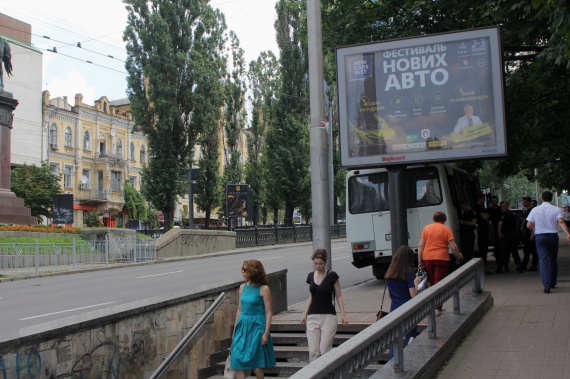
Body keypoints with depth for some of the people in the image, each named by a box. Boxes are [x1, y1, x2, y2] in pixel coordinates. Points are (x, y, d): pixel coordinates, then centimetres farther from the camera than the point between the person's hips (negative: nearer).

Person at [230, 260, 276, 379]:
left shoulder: (263, 289, -9)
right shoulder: (243, 287, 8)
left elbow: (268, 312, -9)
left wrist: (266, 333, -13)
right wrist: (235, 330, 15)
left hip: (256, 327, -6)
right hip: (243, 326, 6)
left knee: (256, 363, -1)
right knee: (238, 361, -1)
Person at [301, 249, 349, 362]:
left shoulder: (332, 276, -4)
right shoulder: (311, 276, 8)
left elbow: (339, 296, 0)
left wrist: (343, 314, -7)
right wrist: (305, 314, 13)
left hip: (328, 316, -4)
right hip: (312, 316, 4)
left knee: (324, 350, -7)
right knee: (313, 351, -3)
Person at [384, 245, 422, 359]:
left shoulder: (389, 274, 5)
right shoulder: (408, 273, -12)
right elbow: (413, 295, -13)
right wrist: (416, 283, 2)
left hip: (394, 310, 5)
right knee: (410, 339, 7)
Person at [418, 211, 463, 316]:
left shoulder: (427, 228, 8)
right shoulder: (446, 229, -1)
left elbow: (421, 246, 3)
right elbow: (453, 246, -7)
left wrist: (420, 260, 5)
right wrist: (458, 256, 10)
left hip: (427, 258, 3)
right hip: (441, 258, -3)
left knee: (432, 282, 17)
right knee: (439, 283, -1)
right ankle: (438, 308, -7)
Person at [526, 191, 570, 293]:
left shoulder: (535, 210, 2)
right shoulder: (556, 209, -1)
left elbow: (529, 225, -1)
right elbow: (561, 221, -17)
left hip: (540, 236, -1)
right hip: (553, 236, 1)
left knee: (543, 261, -6)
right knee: (553, 260, 16)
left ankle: (547, 285, -21)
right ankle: (552, 283, 27)